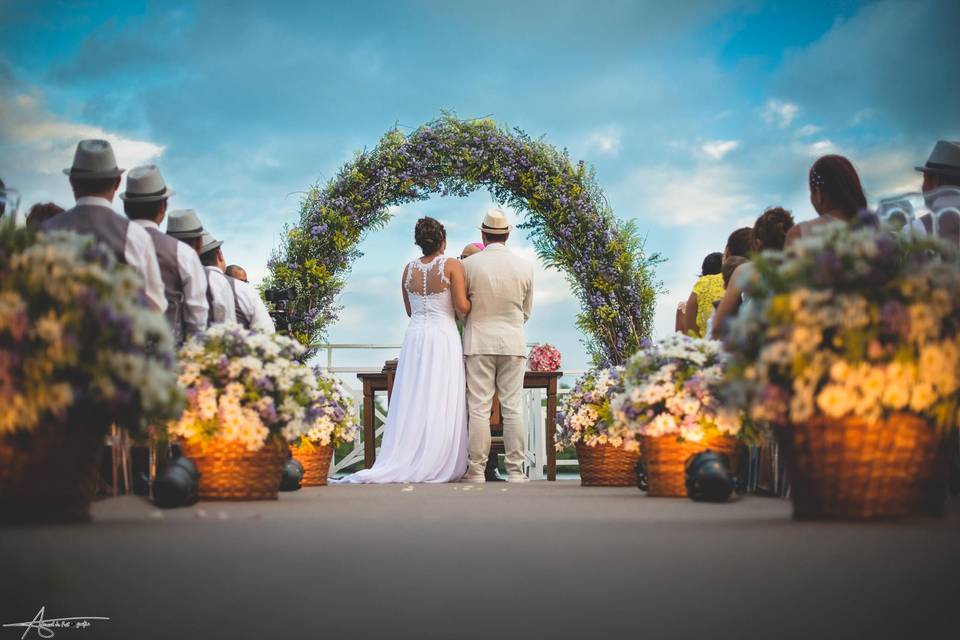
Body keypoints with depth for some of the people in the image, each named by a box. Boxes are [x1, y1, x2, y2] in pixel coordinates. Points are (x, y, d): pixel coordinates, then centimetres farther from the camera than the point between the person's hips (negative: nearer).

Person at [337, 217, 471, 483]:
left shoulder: (408, 269, 7)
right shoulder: (452, 266, -7)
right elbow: (462, 306, -12)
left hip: (415, 336, 4)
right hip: (443, 337, -4)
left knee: (412, 404, 5)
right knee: (440, 405, -1)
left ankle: (405, 464, 1)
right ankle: (436, 466, -1)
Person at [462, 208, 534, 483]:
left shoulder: (469, 264, -7)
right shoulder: (525, 267, 0)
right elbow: (526, 311, 11)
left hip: (479, 342, -2)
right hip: (513, 342, 2)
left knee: (479, 408, 0)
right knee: (513, 407, 4)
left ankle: (476, 472, 2)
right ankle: (515, 472, 5)